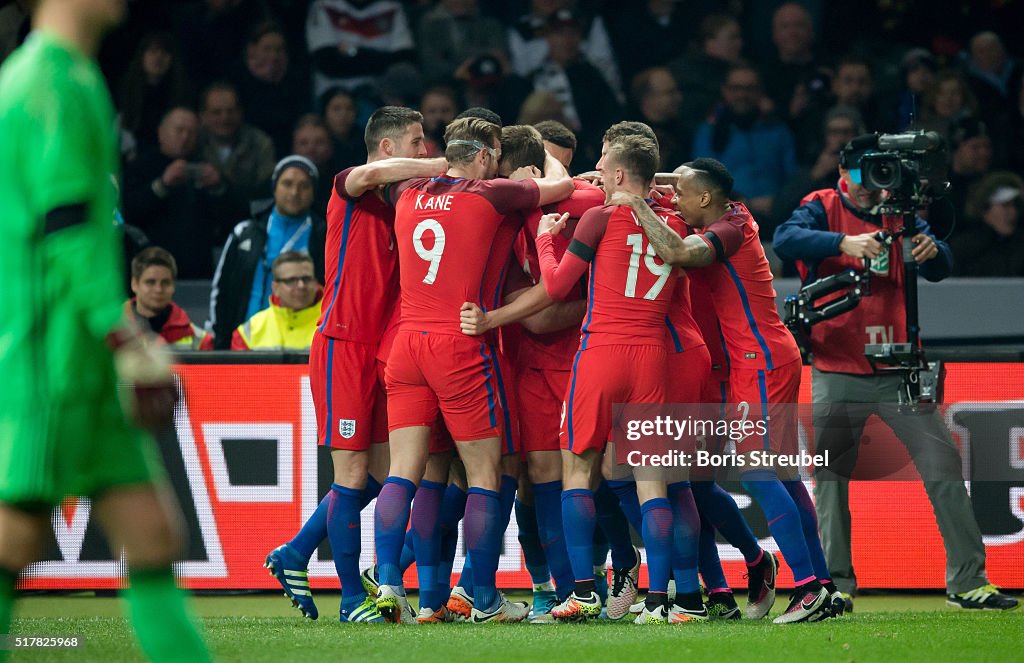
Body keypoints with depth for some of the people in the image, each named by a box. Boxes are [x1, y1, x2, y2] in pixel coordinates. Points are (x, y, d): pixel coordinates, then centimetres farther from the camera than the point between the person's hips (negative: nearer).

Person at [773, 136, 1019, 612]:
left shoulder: (900, 215, 8)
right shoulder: (822, 209, -1)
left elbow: (940, 269, -3)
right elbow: (785, 239, -21)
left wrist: (931, 251, -27)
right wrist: (844, 242, -37)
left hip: (897, 371, 2)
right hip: (836, 372, -2)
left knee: (943, 465, -2)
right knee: (829, 477, -2)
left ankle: (967, 581, 2)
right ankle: (836, 585, 8)